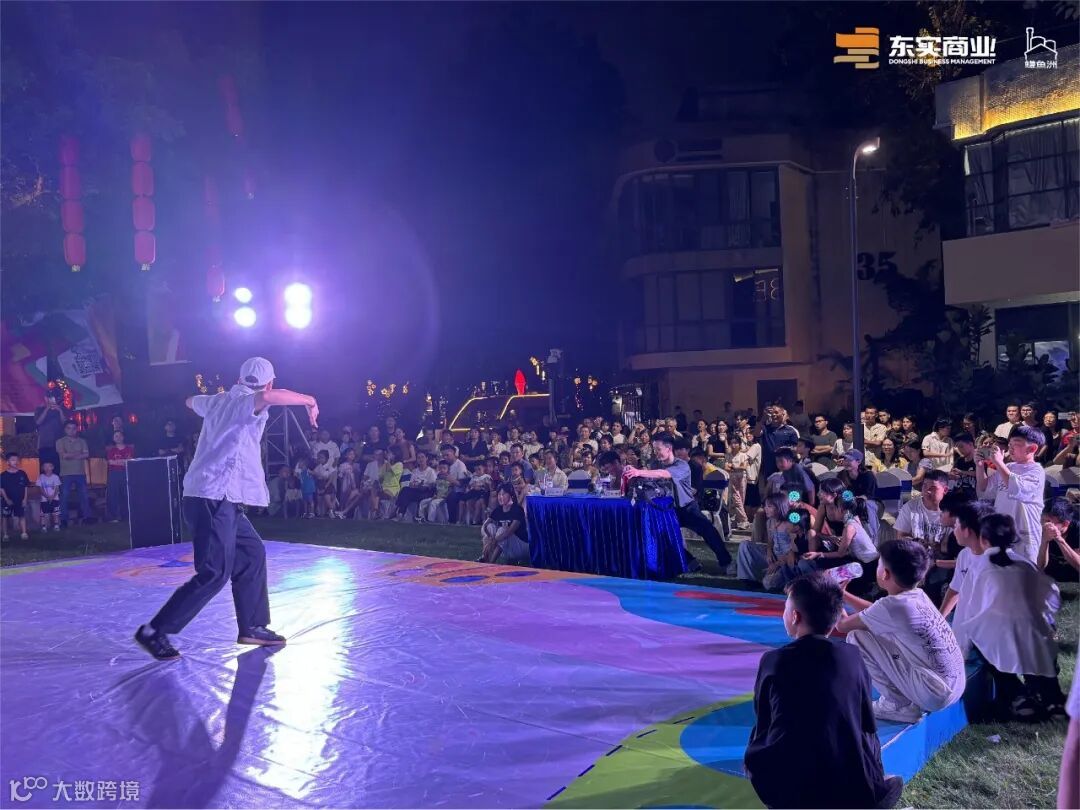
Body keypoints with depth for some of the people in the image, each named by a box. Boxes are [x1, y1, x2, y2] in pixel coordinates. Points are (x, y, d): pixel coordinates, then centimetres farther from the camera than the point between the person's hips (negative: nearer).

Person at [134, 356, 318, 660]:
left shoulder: (219, 400, 16)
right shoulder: (246, 402, -9)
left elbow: (192, 401, 39)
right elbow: (269, 398, -34)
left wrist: (201, 401, 62)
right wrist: (308, 400, -19)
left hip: (218, 499, 10)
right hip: (214, 499, -10)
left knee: (252, 554, 15)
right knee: (215, 573, -9)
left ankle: (252, 626, 22)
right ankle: (154, 632, -1)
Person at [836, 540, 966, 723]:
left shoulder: (891, 605, -19)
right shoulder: (918, 596, 5)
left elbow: (842, 625, -6)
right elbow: (876, 613, 23)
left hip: (934, 694, -9)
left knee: (857, 637, -8)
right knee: (879, 631, 20)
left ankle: (897, 705, 2)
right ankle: (900, 701, 18)